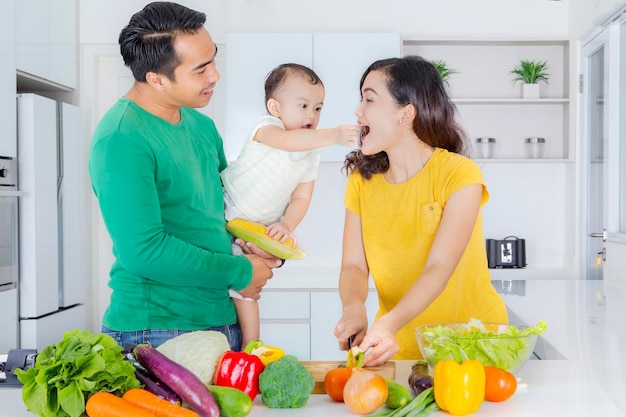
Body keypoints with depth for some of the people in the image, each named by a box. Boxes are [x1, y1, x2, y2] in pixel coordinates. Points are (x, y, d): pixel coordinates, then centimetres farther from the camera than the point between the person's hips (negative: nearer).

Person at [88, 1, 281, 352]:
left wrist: (249, 240, 1)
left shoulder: (201, 126, 10)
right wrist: (240, 272, -13)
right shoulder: (121, 141, -18)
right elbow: (143, 250, -24)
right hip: (156, 333, -7)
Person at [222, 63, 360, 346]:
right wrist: (332, 135, -52)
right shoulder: (265, 127, -18)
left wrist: (287, 225, -20)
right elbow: (287, 140, -42)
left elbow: (301, 199, 0)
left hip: (256, 231, 2)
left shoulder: (310, 159, -1)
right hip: (225, 209, -2)